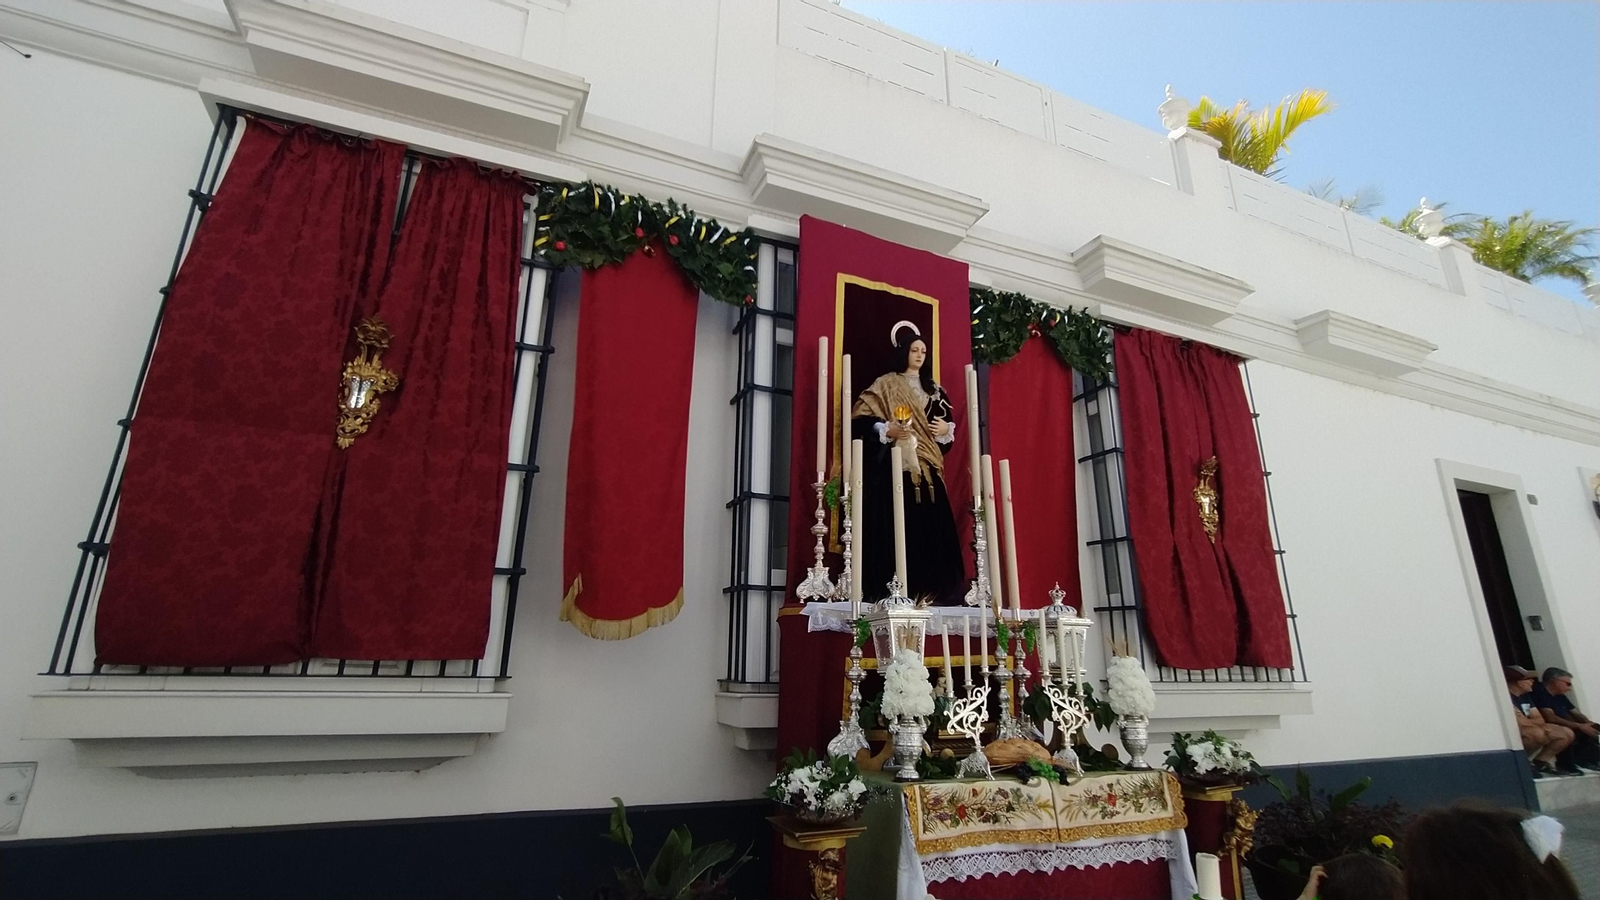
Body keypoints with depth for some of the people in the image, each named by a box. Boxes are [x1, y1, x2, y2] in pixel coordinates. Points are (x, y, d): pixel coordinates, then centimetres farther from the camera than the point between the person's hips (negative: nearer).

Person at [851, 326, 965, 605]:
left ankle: (934, 590, 5)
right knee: (899, 526, -11)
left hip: (926, 467, 6)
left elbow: (948, 421, 26)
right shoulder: (886, 384, 2)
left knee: (932, 526, 0)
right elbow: (861, 419, -5)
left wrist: (946, 429, 4)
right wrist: (887, 430, -19)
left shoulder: (934, 389, 19)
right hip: (897, 465, -6)